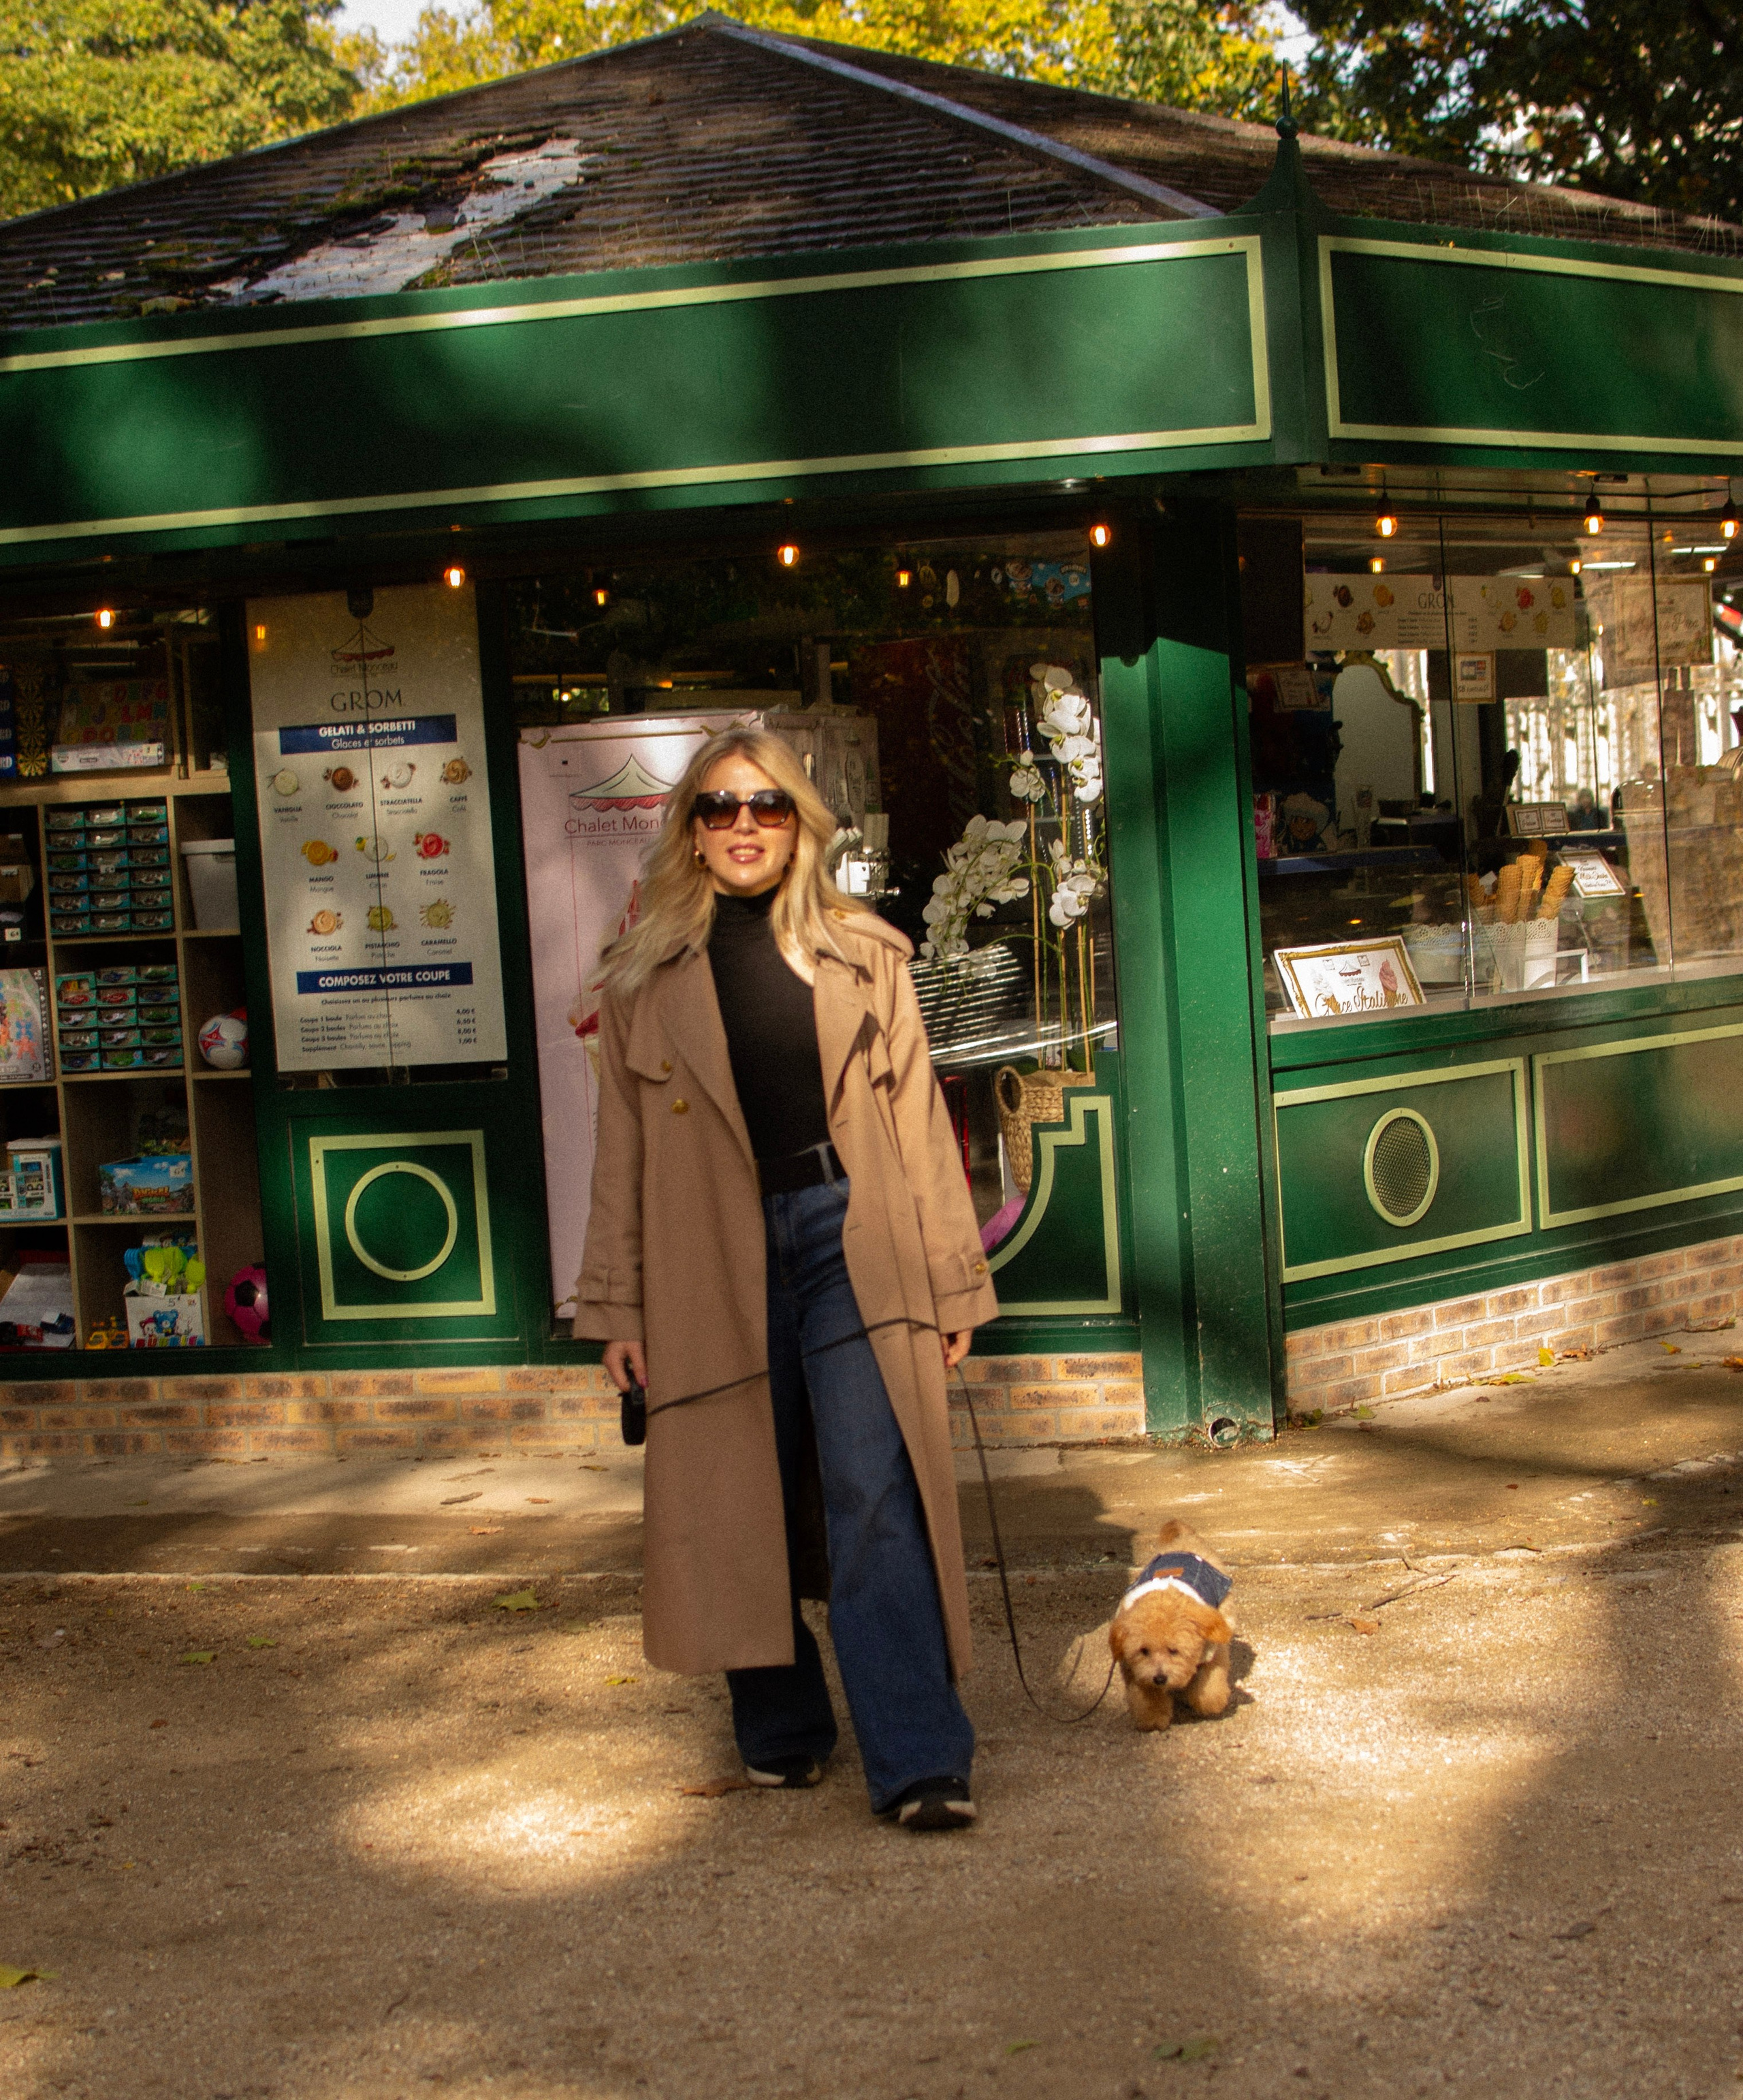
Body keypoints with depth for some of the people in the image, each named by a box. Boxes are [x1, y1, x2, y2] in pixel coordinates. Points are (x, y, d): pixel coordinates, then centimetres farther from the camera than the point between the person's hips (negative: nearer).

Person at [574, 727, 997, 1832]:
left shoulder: (864, 952, 9)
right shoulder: (647, 976, 9)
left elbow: (919, 1117, 9)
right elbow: (624, 1150, 10)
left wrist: (953, 1278, 6)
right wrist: (619, 1305, 6)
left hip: (852, 1242, -1)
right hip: (716, 1263, 1)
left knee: (876, 1495, -10)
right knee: (744, 1508, 7)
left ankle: (919, 1763, -10)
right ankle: (781, 1731, 25)